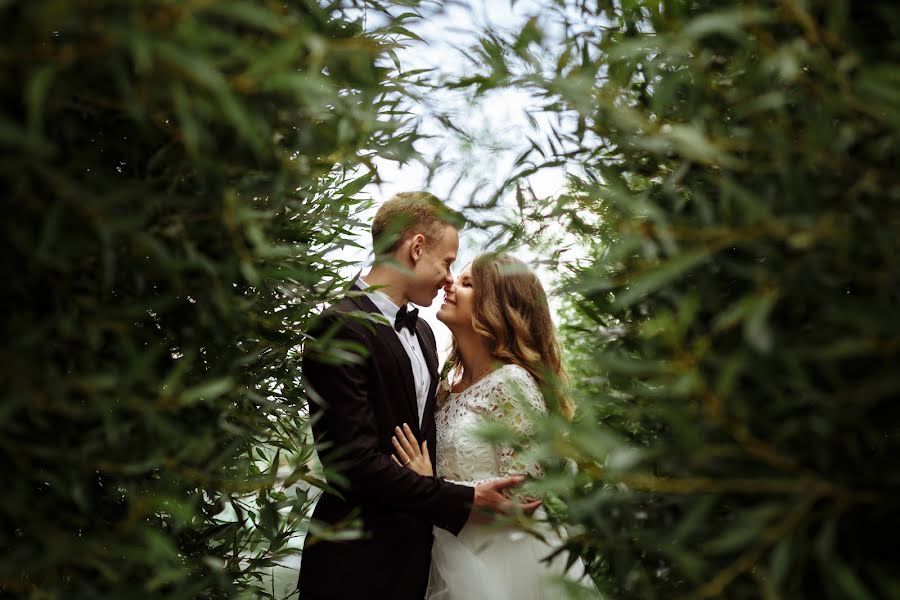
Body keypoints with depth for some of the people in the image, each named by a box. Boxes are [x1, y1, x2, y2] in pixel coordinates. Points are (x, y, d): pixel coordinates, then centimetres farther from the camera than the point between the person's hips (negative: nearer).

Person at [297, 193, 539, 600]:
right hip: (358, 560, -8)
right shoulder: (339, 330, -17)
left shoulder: (422, 331, 11)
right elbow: (357, 460, -22)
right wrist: (465, 502, -21)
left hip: (416, 547, 8)